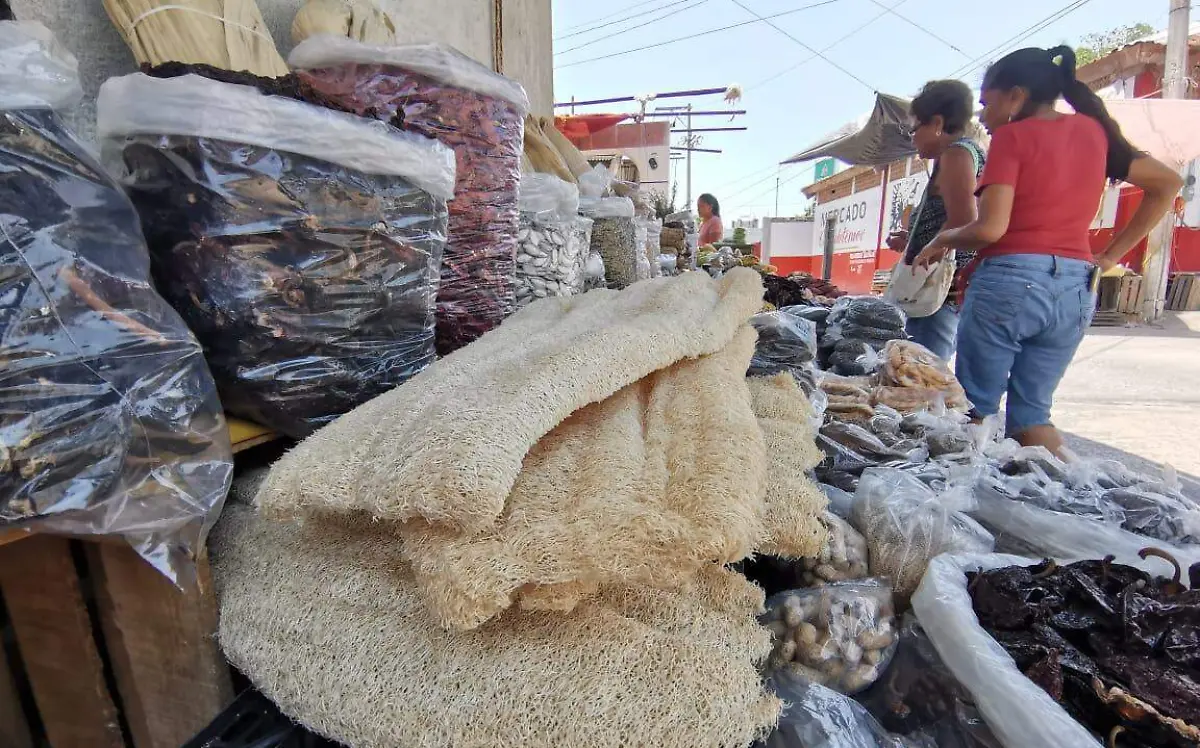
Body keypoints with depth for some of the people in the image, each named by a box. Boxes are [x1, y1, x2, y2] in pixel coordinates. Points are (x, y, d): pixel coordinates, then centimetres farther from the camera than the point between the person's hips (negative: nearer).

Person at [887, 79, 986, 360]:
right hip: (953, 291, 10)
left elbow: (962, 222, -17)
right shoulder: (973, 152, 25)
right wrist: (914, 242, 22)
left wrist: (918, 261, -8)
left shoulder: (957, 150, -4)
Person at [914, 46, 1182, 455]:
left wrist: (942, 239, 4)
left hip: (1010, 280, -6)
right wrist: (1110, 256, 17)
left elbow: (990, 228, -15)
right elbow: (1167, 182, 19)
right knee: (1032, 412, 15)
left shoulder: (1012, 136, -3)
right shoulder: (1093, 129, 15)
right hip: (1076, 289, 7)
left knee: (976, 409, 2)